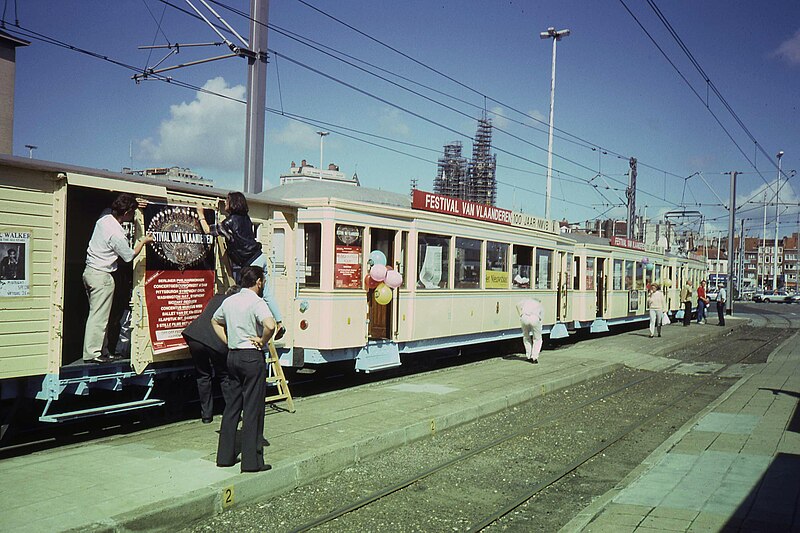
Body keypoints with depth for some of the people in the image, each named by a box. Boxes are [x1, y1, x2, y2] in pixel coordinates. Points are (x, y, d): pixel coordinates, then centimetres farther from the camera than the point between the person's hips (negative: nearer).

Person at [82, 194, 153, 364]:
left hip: (89, 271, 9)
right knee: (99, 316, -3)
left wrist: (133, 204, 26)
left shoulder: (104, 219, 3)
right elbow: (130, 256, -6)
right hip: (102, 276, -9)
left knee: (97, 314, 13)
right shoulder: (117, 234, -21)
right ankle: (92, 353, 1)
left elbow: (114, 211, 30)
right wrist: (143, 241, 7)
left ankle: (102, 351, 20)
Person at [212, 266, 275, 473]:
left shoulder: (229, 301, 11)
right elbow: (270, 325, -30)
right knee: (253, 409, -2)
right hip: (252, 357, -7)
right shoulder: (256, 302, -13)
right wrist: (262, 341, -12)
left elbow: (215, 321, 28)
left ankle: (225, 455, 20)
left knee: (232, 406, 14)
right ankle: (252, 461, 3)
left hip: (233, 356, 8)